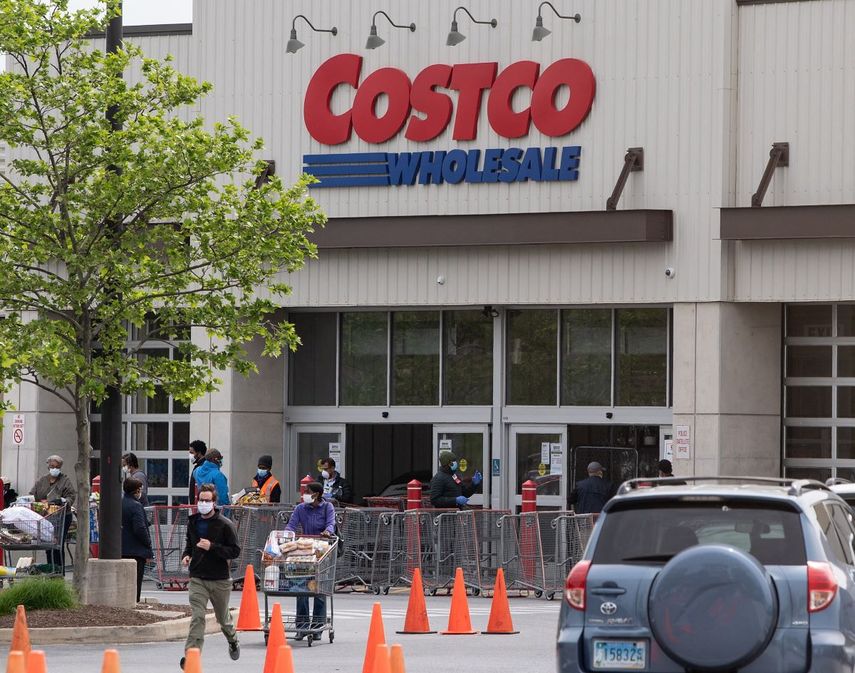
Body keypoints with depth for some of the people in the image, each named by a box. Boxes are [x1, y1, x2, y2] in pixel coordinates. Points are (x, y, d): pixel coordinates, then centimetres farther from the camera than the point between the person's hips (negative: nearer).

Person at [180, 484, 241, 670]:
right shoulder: (193, 522, 7)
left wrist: (212, 547, -22)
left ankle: (233, 641, 47)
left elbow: (235, 551, -11)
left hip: (220, 579, -2)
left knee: (223, 618, 16)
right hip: (197, 578, 2)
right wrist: (186, 555, 3)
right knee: (197, 617, -15)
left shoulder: (225, 525, -9)